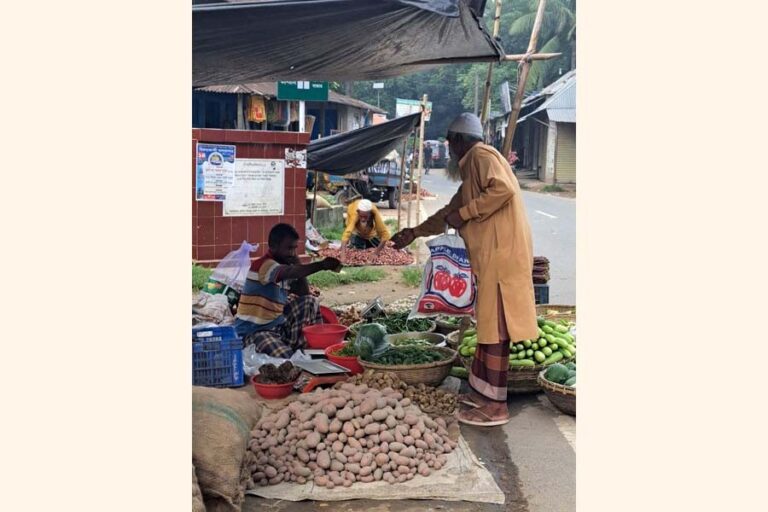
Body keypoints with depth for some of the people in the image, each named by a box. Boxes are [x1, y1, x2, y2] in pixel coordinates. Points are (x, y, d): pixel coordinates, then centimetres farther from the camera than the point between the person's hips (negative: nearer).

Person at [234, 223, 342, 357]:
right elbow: (291, 272, -40)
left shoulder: (284, 266, 8)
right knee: (285, 359, -31)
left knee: (310, 301, 2)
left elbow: (304, 294, 5)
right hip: (254, 331, -9)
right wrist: (322, 265, -53)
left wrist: (296, 261, 0)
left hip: (278, 324, 9)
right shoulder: (263, 265, -20)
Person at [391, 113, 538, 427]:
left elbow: (502, 189, -23)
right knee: (487, 324, 13)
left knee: (495, 326, -7)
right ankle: (482, 392, 21)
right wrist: (414, 233, 34)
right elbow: (450, 212, 32)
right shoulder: (471, 168, 25)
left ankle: (496, 405, -3)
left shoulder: (481, 155, -4)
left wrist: (464, 213, -14)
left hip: (501, 251, -10)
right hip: (490, 254, 10)